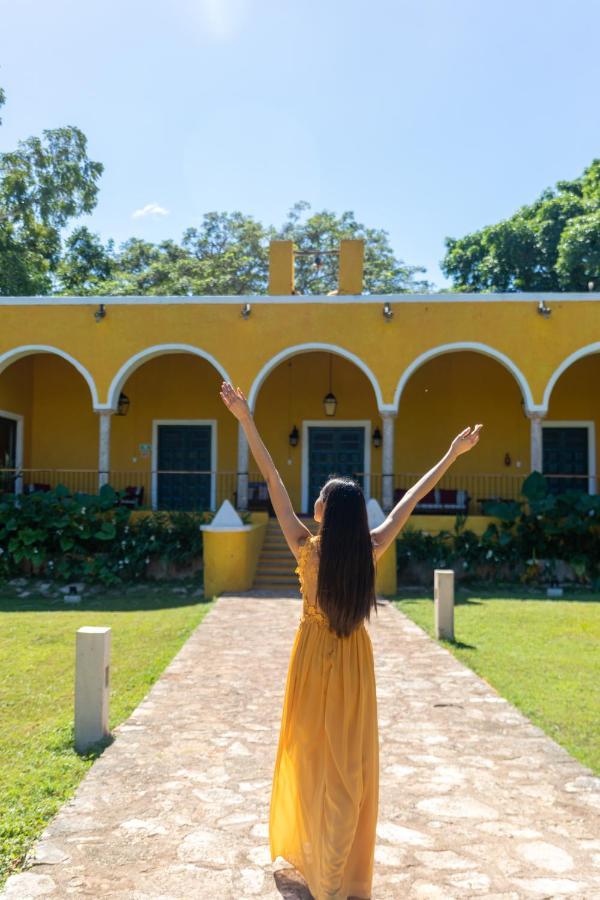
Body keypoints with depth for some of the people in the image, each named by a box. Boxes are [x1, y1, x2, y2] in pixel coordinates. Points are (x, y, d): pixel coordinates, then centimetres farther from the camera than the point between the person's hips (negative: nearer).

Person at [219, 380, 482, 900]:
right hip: (353, 662, 2)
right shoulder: (370, 550, -15)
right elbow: (411, 499, -7)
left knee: (312, 755, 14)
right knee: (351, 759, 13)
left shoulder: (308, 548, -19)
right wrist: (452, 455, 2)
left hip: (315, 659, -2)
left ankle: (309, 851, 30)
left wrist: (246, 420, -19)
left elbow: (273, 481, -21)